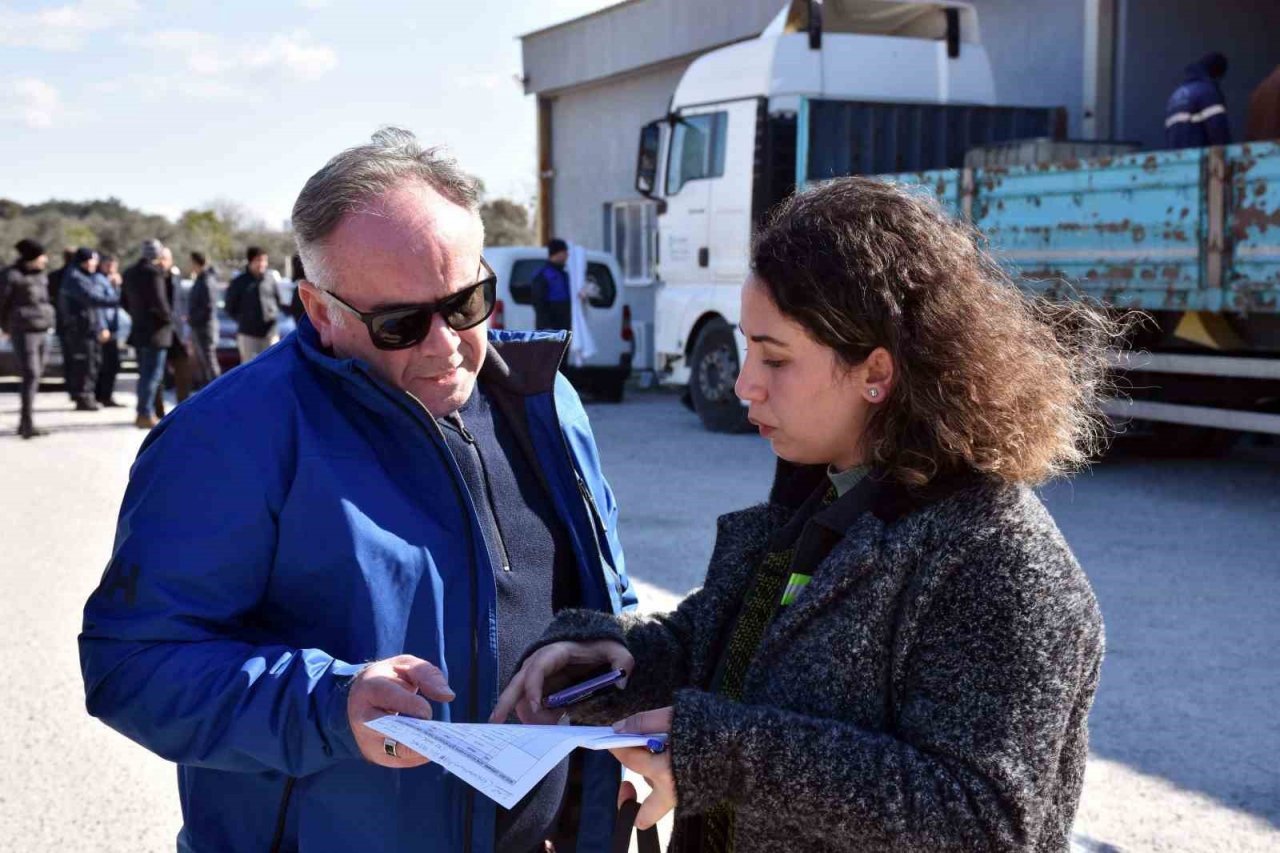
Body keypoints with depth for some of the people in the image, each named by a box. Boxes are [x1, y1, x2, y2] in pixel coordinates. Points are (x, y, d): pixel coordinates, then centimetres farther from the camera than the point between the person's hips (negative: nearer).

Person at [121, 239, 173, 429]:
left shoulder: (130, 273, 10)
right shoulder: (153, 272, -16)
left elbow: (124, 301, 15)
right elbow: (158, 301, -21)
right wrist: (168, 317, -6)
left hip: (138, 329, 8)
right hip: (155, 330, -8)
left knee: (145, 373, 16)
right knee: (153, 374, -4)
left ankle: (144, 412, 20)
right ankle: (146, 414, -7)